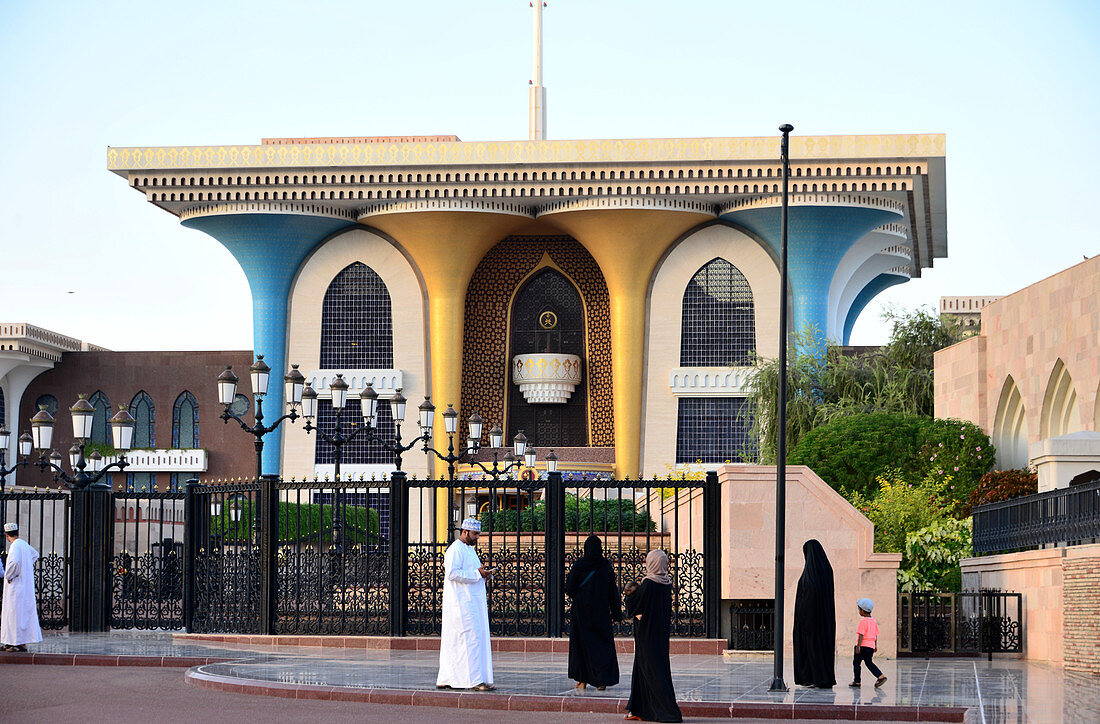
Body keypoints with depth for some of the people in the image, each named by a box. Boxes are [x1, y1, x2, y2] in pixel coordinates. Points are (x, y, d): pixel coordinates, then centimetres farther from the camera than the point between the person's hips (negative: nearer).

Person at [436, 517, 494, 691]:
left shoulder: (470, 549, 19)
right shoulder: (455, 550, -12)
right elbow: (452, 573, -22)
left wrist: (484, 573, 6)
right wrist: (477, 574, -20)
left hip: (472, 602, 10)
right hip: (461, 603, -10)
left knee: (455, 641, 10)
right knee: (470, 638, -12)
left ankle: (445, 679, 12)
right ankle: (475, 680, -13)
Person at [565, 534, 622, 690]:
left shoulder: (579, 564, -7)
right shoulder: (606, 565, -1)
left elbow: (570, 588, -5)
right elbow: (613, 590, 0)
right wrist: (616, 613, 4)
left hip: (581, 609, -1)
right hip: (601, 610, 1)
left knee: (582, 643, 9)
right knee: (602, 642, 4)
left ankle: (583, 679, 10)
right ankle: (602, 680, -6)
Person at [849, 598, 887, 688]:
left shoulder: (863, 621, -12)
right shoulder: (874, 621, 13)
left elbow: (861, 635, -18)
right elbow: (876, 635, 18)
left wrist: (858, 646, -18)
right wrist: (875, 645, 25)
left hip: (863, 645, -8)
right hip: (871, 646, 8)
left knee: (856, 662, 4)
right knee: (869, 662, 14)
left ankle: (856, 680, 6)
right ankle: (880, 676, -1)